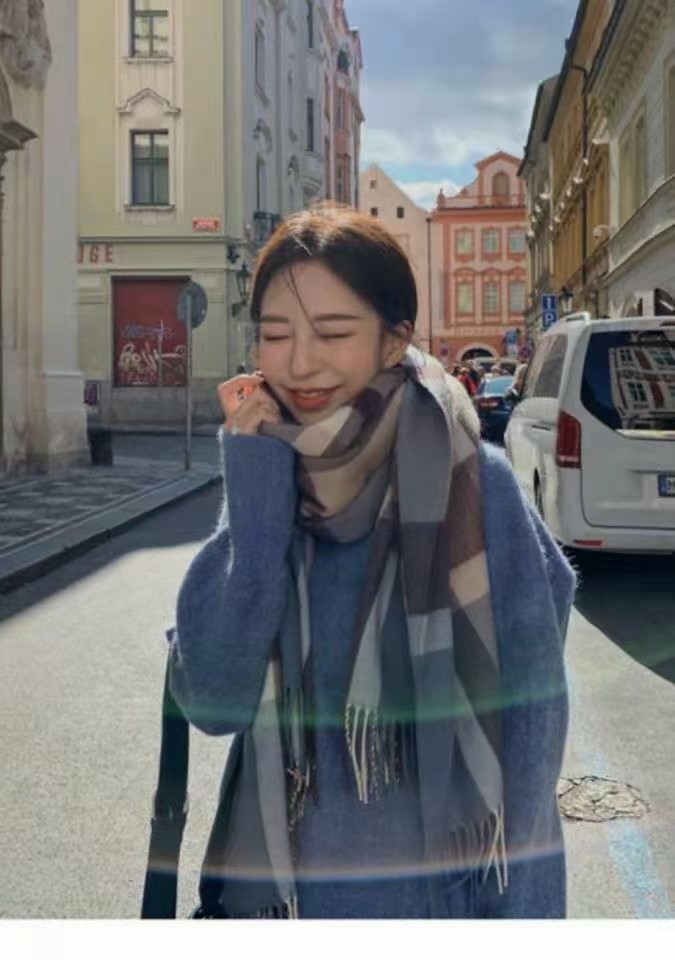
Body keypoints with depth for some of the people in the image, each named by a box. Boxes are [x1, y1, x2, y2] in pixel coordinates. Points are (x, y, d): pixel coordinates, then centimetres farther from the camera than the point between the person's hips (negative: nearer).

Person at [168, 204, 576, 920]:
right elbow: (210, 699, -12)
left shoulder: (474, 486, -15)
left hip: (441, 888, -3)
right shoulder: (263, 483, -4)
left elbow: (527, 719, -11)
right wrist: (256, 511, -19)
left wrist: (522, 913, -11)